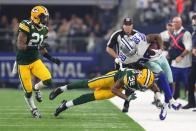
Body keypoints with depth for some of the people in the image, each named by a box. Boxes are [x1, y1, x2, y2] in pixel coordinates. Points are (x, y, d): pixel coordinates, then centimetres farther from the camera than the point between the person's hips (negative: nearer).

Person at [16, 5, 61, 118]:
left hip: (35, 60, 5)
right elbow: (20, 45, -25)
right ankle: (33, 110, 24)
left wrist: (51, 58, 7)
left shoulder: (44, 29, 4)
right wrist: (36, 47, -32)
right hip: (23, 62, -5)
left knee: (48, 80, -17)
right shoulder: (26, 27, -20)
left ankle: (37, 88, 17)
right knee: (28, 91, -1)